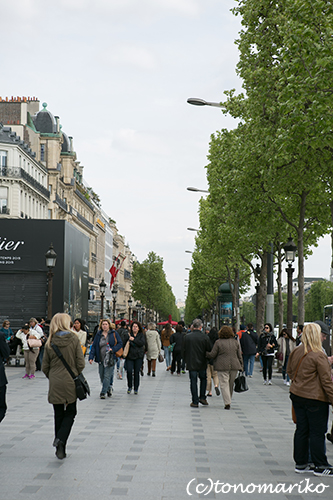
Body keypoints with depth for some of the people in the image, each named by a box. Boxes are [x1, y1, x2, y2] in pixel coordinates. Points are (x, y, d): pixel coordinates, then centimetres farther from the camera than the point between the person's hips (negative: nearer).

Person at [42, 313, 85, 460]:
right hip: (70, 383, -2)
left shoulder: (50, 342, -2)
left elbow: (45, 367, 1)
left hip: (55, 385, 2)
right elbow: (81, 363, -8)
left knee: (58, 415, 13)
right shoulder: (74, 339, -7)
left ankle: (60, 449, 15)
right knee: (70, 412, 12)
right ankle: (61, 439, -10)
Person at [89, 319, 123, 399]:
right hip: (101, 359, 3)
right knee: (102, 376, 6)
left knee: (107, 376, -9)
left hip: (110, 358, -3)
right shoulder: (98, 334, 7)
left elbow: (120, 344, 2)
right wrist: (91, 357, -3)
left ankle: (103, 392, -6)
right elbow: (94, 346, 6)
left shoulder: (114, 334, 1)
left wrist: (113, 349, -15)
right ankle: (109, 388, 27)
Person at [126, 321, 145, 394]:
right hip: (129, 356, 0)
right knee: (129, 371, -11)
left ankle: (136, 388, 14)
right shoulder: (128, 335, 7)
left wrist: (134, 340, -15)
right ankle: (129, 387, 9)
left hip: (138, 356, 0)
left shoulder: (141, 335, 6)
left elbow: (142, 343, -10)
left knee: (136, 372, 2)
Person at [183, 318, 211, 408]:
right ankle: (202, 398, 16)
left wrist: (186, 360, 14)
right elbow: (209, 350, -4)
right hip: (202, 363, 0)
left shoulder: (187, 337, -6)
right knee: (203, 379, 20)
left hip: (191, 363, 0)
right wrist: (207, 359, 14)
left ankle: (195, 401, 5)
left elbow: (184, 351, 0)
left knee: (193, 382, 4)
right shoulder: (205, 337, -9)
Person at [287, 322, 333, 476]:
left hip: (296, 395, 7)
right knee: (317, 432, 2)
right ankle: (320, 466, 10)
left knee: (301, 430, 13)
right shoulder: (318, 355, -17)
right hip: (315, 398, -7)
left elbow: (289, 371, 17)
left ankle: (300, 463, 21)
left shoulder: (295, 352, 3)